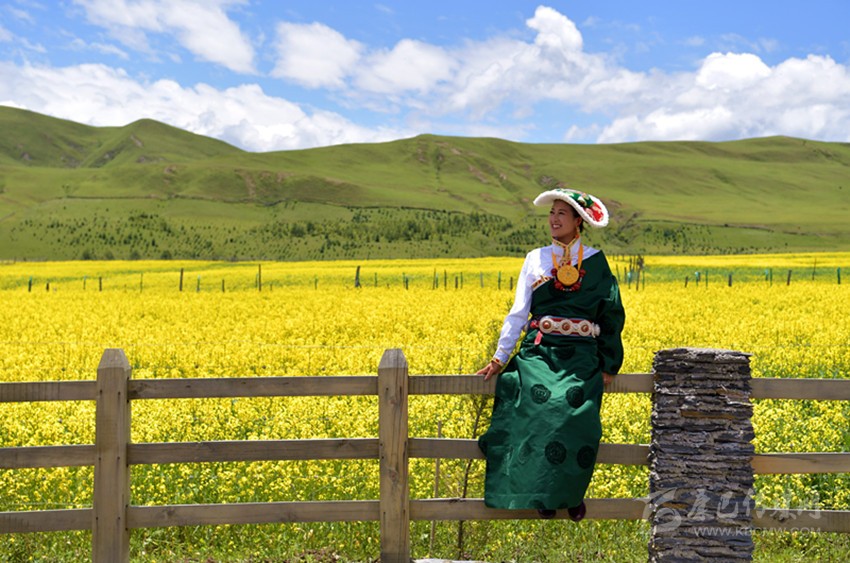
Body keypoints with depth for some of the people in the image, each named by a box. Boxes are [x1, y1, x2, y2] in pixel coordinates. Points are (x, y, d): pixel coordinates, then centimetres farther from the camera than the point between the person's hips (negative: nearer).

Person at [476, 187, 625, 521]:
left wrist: (609, 365, 4)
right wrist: (500, 358, 3)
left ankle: (573, 492, -1)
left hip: (581, 356, -1)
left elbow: (612, 314, 9)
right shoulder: (535, 259, 12)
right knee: (539, 411, -21)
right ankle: (543, 494, -5)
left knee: (575, 415, -22)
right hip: (538, 352, 1)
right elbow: (518, 312, 9)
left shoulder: (594, 261, 8)